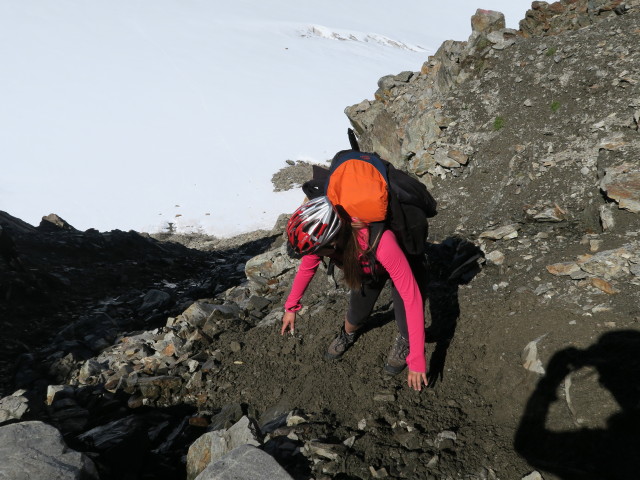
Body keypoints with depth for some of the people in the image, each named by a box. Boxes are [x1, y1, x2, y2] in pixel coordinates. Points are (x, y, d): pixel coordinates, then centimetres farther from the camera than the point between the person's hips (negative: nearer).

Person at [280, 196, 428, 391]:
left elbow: (411, 297, -42)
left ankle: (404, 341, 24)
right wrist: (290, 307, 0)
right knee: (356, 315, 3)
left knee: (407, 329, -11)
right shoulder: (322, 233, -31)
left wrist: (417, 360, -39)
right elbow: (306, 268, -9)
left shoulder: (381, 242, -48)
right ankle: (348, 335, 38)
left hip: (400, 262, -4)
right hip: (366, 267, 4)